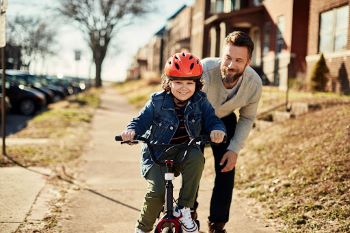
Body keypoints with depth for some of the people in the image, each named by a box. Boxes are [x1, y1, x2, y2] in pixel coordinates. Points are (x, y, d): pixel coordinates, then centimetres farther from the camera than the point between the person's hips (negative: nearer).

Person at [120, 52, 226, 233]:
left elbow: (212, 120, -7)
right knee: (157, 191, -24)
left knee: (197, 156, -34)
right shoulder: (158, 102, -9)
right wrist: (131, 131, -28)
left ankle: (183, 209, -18)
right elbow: (141, 121, -6)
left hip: (185, 152, 2)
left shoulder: (200, 102, -4)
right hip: (157, 154, -2)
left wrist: (217, 130, -31)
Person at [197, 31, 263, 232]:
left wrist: (235, 149, -15)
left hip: (225, 119, 2)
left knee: (226, 169, -5)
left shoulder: (254, 84, -27)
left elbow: (247, 118, -8)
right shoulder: (204, 72, -41)